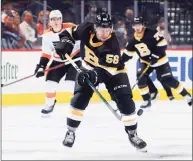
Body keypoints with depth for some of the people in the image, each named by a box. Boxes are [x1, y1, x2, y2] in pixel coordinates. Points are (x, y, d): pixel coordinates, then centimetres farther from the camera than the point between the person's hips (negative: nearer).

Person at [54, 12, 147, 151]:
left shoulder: (113, 45, -34)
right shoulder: (86, 29, -23)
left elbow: (110, 68, -39)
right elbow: (70, 32, -3)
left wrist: (95, 75, -54)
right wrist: (66, 41, -23)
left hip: (113, 71, -3)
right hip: (89, 68, 3)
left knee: (126, 102, -12)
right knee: (79, 99, -12)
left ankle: (132, 134, 6)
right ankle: (70, 132, 3)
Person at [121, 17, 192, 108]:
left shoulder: (152, 33, -22)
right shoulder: (134, 39, -3)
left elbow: (163, 44, -23)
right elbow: (128, 52, 9)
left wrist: (155, 56, -28)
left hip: (159, 60, -5)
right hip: (145, 61, 6)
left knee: (167, 80, -9)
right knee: (140, 77, -14)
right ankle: (146, 100, -2)